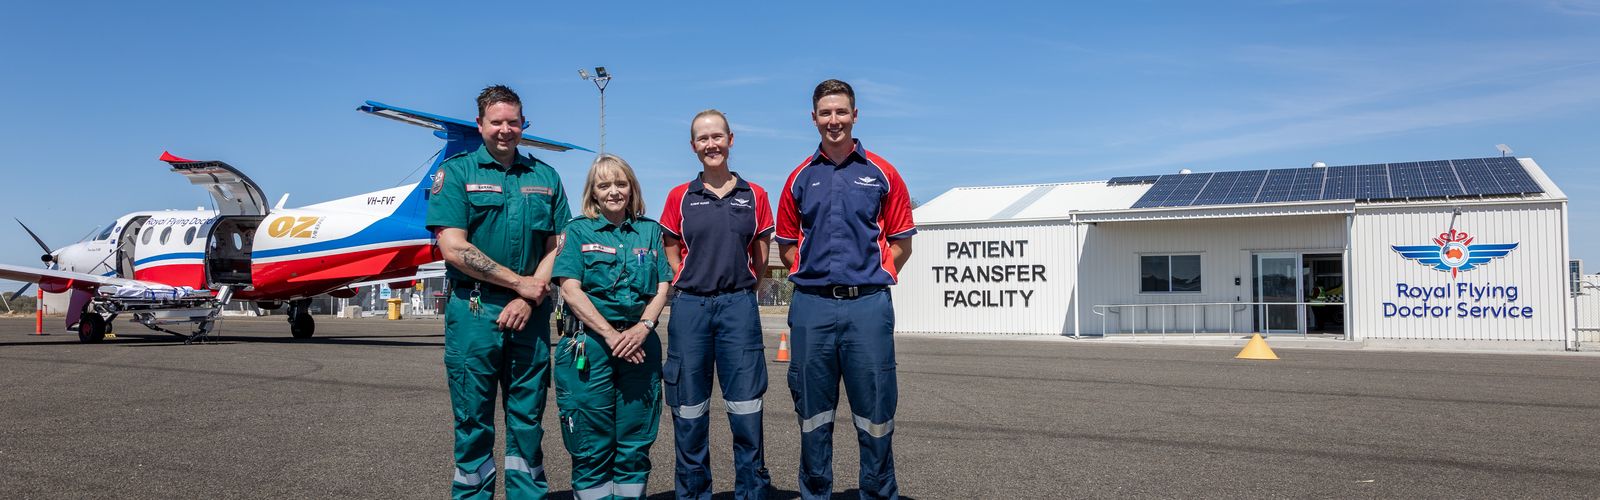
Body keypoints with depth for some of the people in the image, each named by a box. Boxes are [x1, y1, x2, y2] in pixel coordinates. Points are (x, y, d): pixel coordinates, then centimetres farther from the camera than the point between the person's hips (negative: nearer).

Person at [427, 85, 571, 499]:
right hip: (474, 310, -3)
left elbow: (558, 245, 7)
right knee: (473, 421, 3)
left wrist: (528, 301, -8)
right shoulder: (456, 172, 2)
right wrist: (520, 282, -9)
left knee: (528, 419, 9)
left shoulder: (545, 177, 12)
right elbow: (453, 247, -9)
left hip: (530, 313, 3)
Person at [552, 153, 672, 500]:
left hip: (640, 343, 3)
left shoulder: (650, 231, 13)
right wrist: (611, 335, -13)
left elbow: (662, 288, 8)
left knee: (635, 442, 6)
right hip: (589, 344, -2)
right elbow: (570, 289, -5)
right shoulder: (578, 231, 5)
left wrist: (642, 328, -10)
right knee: (591, 444, 0)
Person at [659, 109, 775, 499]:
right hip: (690, 307, 0)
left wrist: (738, 289, 8)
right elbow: (671, 255, 9)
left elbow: (761, 257, 12)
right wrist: (696, 286, 3)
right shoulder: (680, 197, 6)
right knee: (690, 410, 5)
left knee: (746, 408, -1)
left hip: (739, 306, 0)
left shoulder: (754, 195, 6)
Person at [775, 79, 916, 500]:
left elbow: (900, 243, 7)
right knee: (812, 412, 9)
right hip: (811, 306, 2)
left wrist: (871, 275, -2)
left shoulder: (882, 173, 5)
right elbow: (787, 246, 15)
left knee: (875, 409, 2)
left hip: (867, 304, -2)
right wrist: (812, 272, 2)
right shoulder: (800, 178, 10)